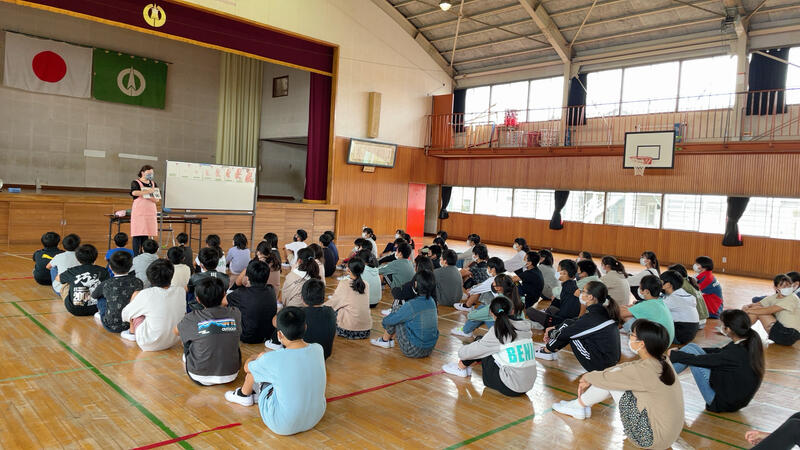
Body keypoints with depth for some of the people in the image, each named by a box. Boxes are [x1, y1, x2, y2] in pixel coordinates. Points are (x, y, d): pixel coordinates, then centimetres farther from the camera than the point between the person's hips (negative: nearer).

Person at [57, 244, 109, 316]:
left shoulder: (72, 271, -3)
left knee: (65, 284, 21)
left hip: (74, 310, -1)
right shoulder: (103, 271, -5)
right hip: (96, 309, 1)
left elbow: (58, 278, 20)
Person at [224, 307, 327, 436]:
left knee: (254, 366, 8)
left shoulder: (272, 359, -25)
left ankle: (244, 395, 38)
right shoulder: (318, 349, -12)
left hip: (283, 426, -5)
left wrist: (259, 358, 21)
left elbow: (247, 367, 0)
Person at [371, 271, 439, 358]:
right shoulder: (432, 302, -1)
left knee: (396, 309, 2)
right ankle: (392, 339, 31)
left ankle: (385, 340, 20)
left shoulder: (412, 305, -22)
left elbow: (390, 320, -8)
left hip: (412, 351, -7)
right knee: (399, 309, 16)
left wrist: (384, 321, 13)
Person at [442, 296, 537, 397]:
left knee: (481, 349, 6)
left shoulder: (498, 331, -12)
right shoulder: (525, 327, 4)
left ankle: (461, 367, 27)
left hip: (510, 389, -6)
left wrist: (461, 352, 21)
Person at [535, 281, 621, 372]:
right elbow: (577, 322, 18)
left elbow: (564, 333, -13)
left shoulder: (593, 317, -24)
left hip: (601, 364, -9)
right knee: (569, 323, 7)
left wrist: (550, 333, 7)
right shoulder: (601, 311, 2)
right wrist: (555, 328, 15)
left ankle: (546, 351, 15)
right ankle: (551, 350, 18)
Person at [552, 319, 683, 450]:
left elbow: (606, 378, -14)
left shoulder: (645, 370, -27)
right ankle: (581, 405, 19)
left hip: (652, 438, -8)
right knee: (617, 373, 8)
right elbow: (625, 367, 9)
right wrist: (589, 380, 12)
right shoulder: (661, 361, -2)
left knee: (612, 380, -7)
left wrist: (587, 377, 9)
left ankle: (578, 405, 14)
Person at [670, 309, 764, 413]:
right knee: (692, 347, 3)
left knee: (690, 351, -9)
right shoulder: (749, 344, -4)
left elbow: (701, 360, -20)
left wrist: (674, 355, -4)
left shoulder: (736, 353, -29)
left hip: (724, 403, -8)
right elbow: (719, 352, 11)